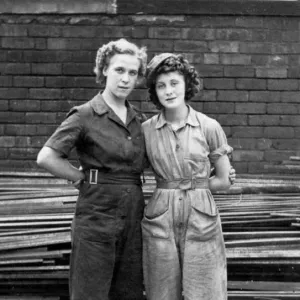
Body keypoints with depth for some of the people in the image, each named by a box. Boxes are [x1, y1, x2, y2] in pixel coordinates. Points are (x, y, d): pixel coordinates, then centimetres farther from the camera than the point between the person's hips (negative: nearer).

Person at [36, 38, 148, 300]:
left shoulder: (139, 119, 11)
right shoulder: (85, 115, -6)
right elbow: (46, 157, -12)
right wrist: (83, 177, -6)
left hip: (133, 217, 5)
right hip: (97, 216, -5)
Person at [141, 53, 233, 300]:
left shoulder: (209, 127, -2)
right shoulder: (146, 130, 2)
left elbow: (224, 181, 3)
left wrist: (192, 187, 1)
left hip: (201, 218, -1)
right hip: (160, 221, 2)